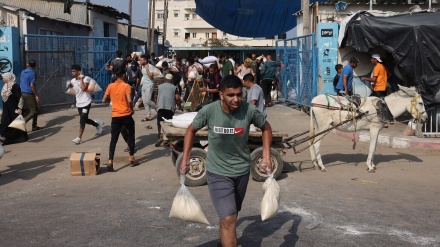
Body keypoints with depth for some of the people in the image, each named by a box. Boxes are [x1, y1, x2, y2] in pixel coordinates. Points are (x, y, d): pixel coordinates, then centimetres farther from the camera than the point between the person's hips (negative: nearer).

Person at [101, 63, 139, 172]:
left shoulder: (110, 86, 1)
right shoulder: (126, 86, -9)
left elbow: (104, 100, 3)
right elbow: (129, 100, -19)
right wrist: (132, 109, -1)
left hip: (115, 116, 2)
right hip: (126, 115, -2)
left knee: (114, 139, 2)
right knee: (131, 136, 17)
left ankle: (110, 162, -8)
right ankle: (131, 158, 24)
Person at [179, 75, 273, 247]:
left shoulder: (249, 110, -18)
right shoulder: (209, 111, -20)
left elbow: (266, 128, 3)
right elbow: (191, 130, -1)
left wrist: (266, 157, -4)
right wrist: (185, 159, -3)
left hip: (242, 170, 3)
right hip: (217, 172, -3)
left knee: (230, 214, 24)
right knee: (228, 219, -13)